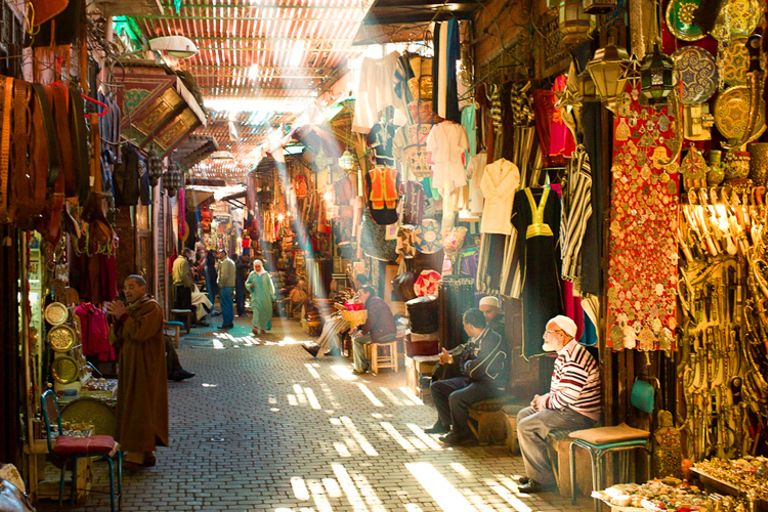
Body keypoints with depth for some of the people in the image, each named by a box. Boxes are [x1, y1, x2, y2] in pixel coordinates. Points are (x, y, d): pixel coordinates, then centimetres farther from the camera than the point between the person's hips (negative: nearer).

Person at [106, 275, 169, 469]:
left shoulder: (152, 308, -9)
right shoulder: (129, 309, 16)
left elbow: (141, 333, -23)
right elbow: (115, 340, 11)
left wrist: (123, 317, -15)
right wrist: (117, 319, -6)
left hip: (145, 367, -9)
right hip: (129, 366, 9)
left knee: (141, 409, -9)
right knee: (132, 408, 9)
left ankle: (137, 455, -9)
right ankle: (147, 453, 14)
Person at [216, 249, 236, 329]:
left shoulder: (225, 262, -13)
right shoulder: (231, 261, 17)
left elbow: (224, 275, -22)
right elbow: (234, 272, 18)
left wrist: (220, 284, -14)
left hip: (225, 286, -10)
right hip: (231, 286, 10)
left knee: (225, 305, -7)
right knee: (229, 305, 13)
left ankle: (226, 323, -6)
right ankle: (230, 322, 18)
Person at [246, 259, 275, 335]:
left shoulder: (266, 274, 4)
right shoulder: (252, 275, 5)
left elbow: (270, 286, 7)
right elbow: (247, 283, 12)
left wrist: (272, 295, 4)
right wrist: (250, 285, -12)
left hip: (265, 297, 1)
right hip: (256, 296, -1)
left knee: (264, 312, 4)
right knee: (256, 310, -17)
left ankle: (263, 328, 18)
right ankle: (255, 326, -28)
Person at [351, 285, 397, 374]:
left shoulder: (374, 301, -13)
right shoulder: (373, 301, 21)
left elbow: (371, 320, -21)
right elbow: (370, 321, 25)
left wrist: (363, 332, -10)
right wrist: (358, 328, 13)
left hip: (384, 333, -11)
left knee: (356, 339, -11)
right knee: (355, 334, 15)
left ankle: (360, 368, -5)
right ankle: (364, 362, 15)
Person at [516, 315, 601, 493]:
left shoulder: (574, 358, -22)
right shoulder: (564, 354, 14)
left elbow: (568, 396, -27)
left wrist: (545, 402, -10)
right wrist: (544, 399, 6)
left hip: (579, 415, -11)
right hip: (568, 409, 11)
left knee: (525, 427, -15)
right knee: (523, 414, 14)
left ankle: (542, 478, -7)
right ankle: (535, 471, 17)